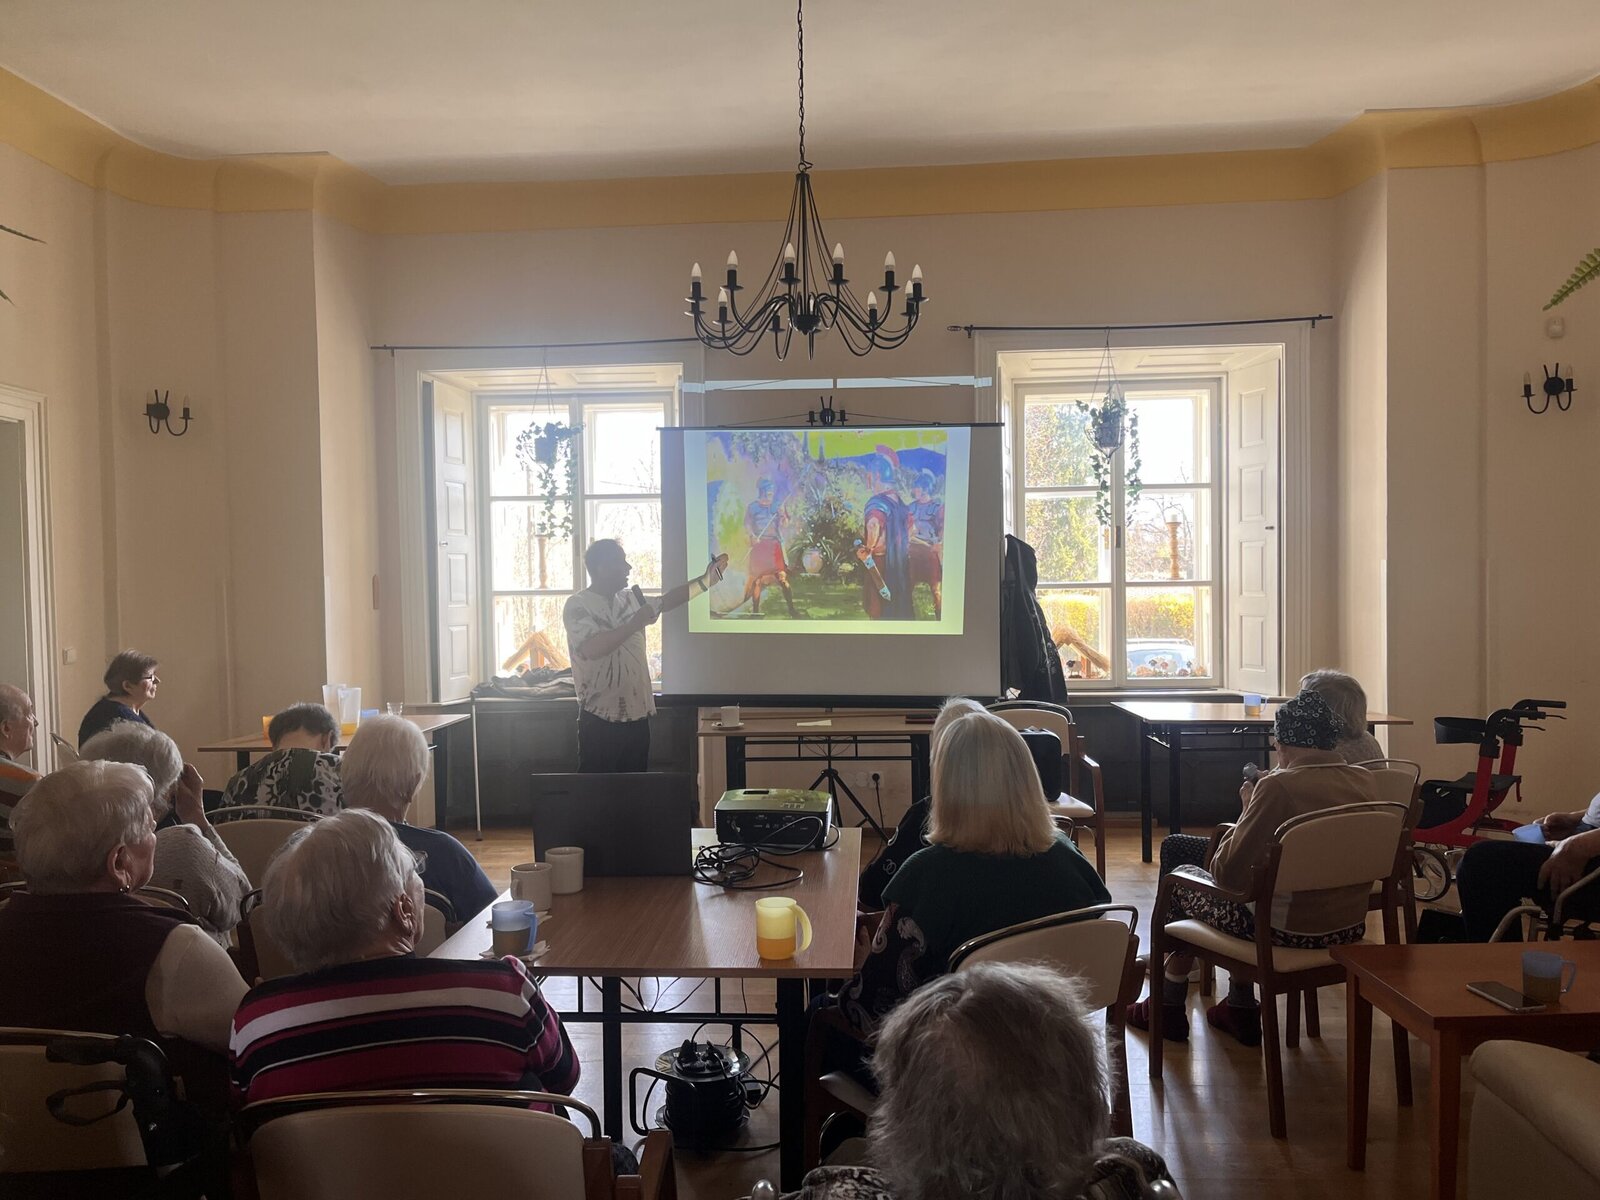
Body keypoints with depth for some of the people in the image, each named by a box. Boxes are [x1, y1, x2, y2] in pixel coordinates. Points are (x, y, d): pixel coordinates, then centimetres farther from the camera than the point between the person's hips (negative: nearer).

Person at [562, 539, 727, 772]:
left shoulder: (630, 600, 11)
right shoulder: (577, 605, -10)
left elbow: (667, 601, 21)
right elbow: (592, 648, -24)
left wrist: (706, 580, 12)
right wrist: (635, 623, -19)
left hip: (637, 716, 7)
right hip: (600, 720, -7)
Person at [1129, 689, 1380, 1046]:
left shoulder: (1278, 786, -22)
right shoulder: (1365, 781, -2)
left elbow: (1226, 872, -17)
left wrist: (1248, 810, -3)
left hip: (1289, 932, -7)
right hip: (1349, 931, 7)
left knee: (1182, 876, 17)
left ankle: (1170, 1009, 31)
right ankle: (1240, 1010, 33)